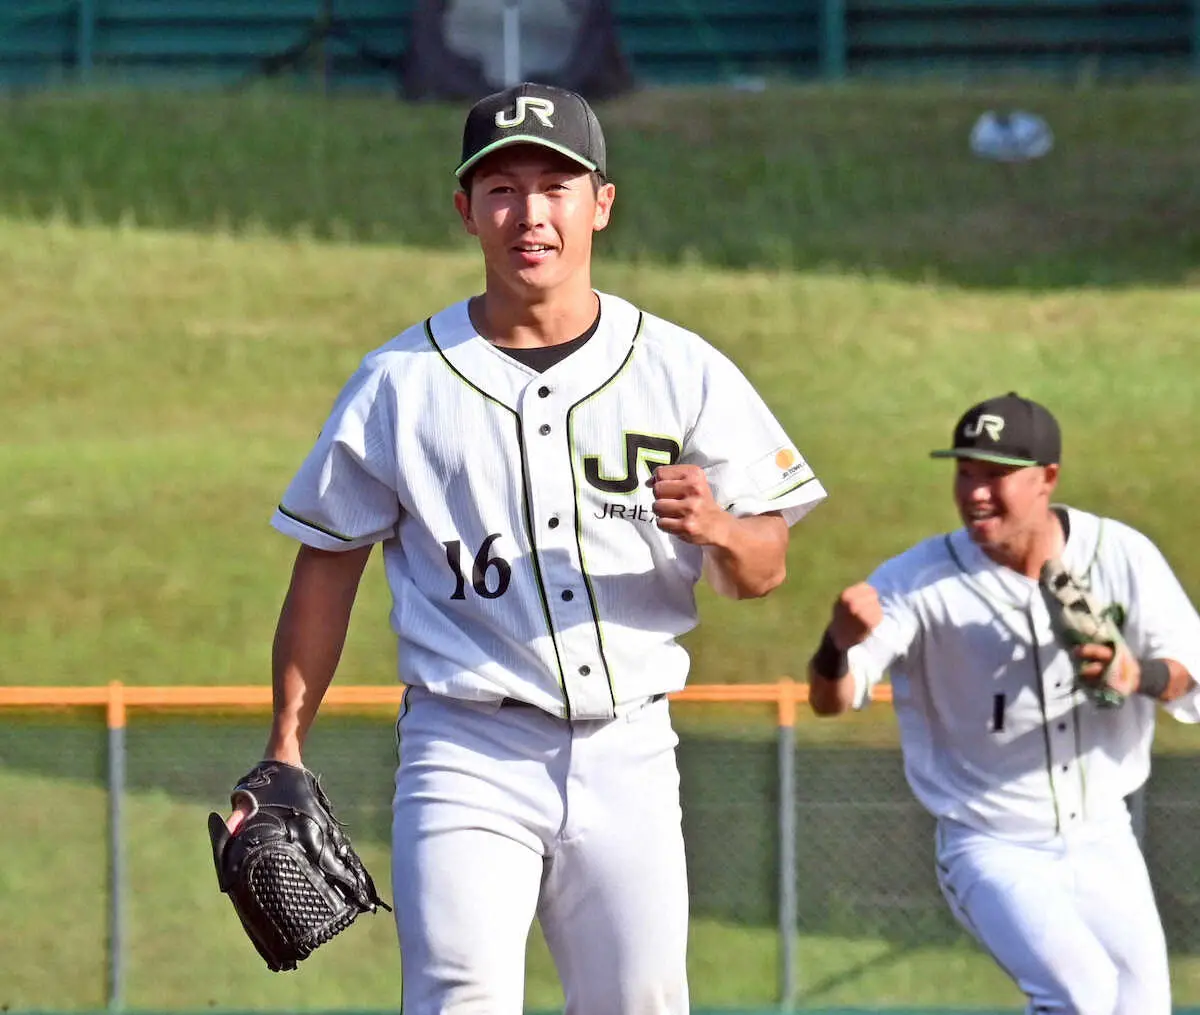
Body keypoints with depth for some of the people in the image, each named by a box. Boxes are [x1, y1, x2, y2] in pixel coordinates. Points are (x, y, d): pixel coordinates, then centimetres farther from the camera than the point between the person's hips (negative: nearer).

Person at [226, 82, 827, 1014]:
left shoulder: (684, 373, 3)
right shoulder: (401, 382, 1)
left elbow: (764, 570, 4)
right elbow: (329, 563, 7)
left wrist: (717, 529, -20)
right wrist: (286, 750, 2)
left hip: (628, 753, 2)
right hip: (468, 756, -2)